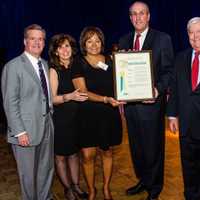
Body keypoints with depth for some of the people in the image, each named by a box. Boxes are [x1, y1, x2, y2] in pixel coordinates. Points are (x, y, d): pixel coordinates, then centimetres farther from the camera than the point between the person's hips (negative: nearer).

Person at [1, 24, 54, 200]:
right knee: (28, 173, 9)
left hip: (47, 126, 6)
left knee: (47, 169, 17)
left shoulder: (45, 64, 10)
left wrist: (50, 116, 6)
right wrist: (20, 132, -16)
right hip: (26, 130, -6)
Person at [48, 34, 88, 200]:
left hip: (76, 117, 5)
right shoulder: (54, 70, -10)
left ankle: (76, 186, 30)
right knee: (61, 155, 8)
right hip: (60, 119, -5)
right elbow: (52, 99, -13)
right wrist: (69, 96, -25)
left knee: (74, 153, 15)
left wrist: (83, 95, -4)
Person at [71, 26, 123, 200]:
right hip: (88, 115, -2)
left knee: (107, 152, 13)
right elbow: (83, 92, -11)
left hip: (109, 114, 3)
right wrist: (105, 99, -24)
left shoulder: (110, 60, 6)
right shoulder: (79, 64, -3)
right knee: (88, 155, -1)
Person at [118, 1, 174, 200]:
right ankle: (143, 180, 38)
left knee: (153, 147, 8)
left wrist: (158, 90, -21)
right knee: (136, 146, 18)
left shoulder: (162, 39, -3)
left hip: (151, 102, -5)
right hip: (130, 102, 5)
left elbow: (168, 70, -6)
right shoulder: (123, 40, 10)